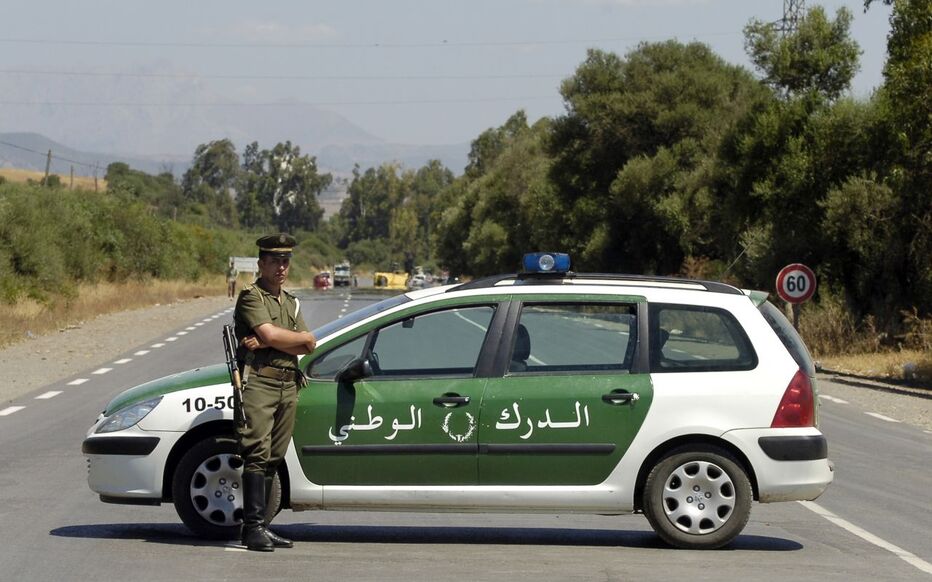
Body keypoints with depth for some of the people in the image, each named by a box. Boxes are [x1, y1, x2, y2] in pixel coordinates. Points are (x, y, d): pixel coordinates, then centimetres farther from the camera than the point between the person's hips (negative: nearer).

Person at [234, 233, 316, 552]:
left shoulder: (291, 303, 22)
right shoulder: (251, 296, 0)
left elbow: (308, 347, 7)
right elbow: (271, 334, -16)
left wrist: (268, 342, -7)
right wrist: (303, 338, 1)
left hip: (288, 385, 7)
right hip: (258, 381, -7)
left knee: (273, 458, 6)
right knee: (258, 455, -13)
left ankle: (260, 526, 9)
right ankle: (254, 527, -16)